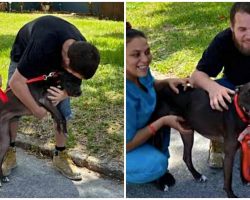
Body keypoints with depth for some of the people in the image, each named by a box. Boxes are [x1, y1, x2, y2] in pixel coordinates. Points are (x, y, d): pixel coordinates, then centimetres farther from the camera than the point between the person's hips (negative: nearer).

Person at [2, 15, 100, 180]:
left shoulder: (80, 51, -31)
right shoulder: (42, 47, -48)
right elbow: (15, 82, -40)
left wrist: (64, 94, -35)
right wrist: (37, 110, -32)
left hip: (56, 60, 3)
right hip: (24, 55, -3)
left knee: (63, 110, -5)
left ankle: (60, 155, 11)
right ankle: (10, 152, 13)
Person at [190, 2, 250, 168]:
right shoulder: (223, 40, -26)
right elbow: (197, 76, -26)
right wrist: (212, 87, -51)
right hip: (234, 88, 2)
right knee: (208, 96, -27)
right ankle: (218, 145, -3)